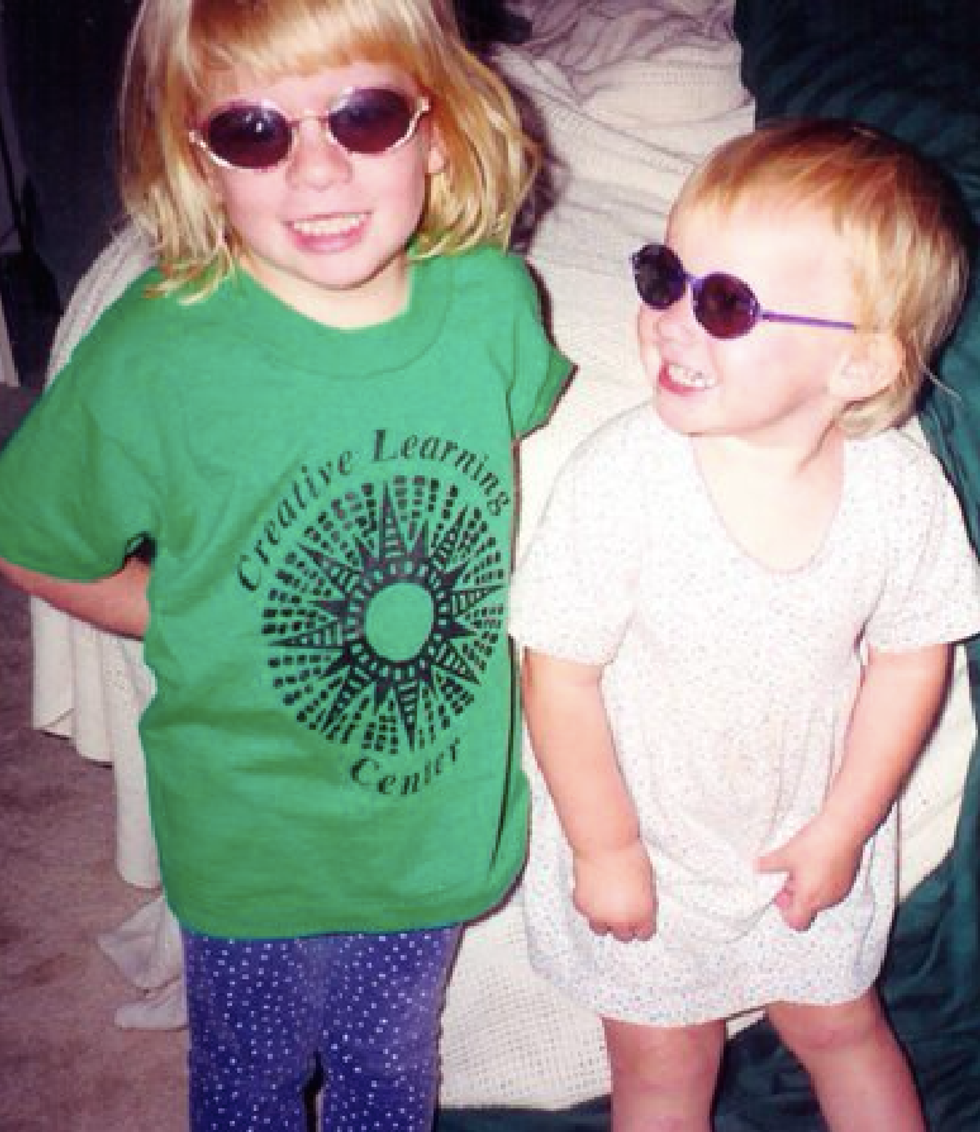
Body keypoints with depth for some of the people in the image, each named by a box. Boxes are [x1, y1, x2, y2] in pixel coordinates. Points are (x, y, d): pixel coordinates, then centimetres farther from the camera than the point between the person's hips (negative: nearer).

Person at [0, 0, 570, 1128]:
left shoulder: (492, 298, -16)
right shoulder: (154, 359, -25)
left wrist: (437, 603, -2)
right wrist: (202, 627, -10)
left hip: (443, 813, 3)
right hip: (255, 843, -2)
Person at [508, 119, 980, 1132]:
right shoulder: (619, 477, -29)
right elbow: (560, 675, -21)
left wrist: (840, 831, -5)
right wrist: (605, 850, -13)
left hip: (810, 849, 2)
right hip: (645, 850, -1)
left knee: (840, 1028, 27)